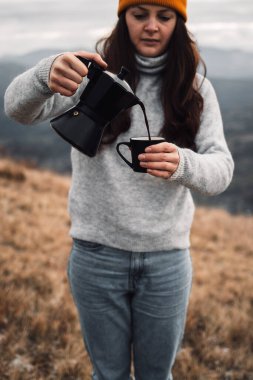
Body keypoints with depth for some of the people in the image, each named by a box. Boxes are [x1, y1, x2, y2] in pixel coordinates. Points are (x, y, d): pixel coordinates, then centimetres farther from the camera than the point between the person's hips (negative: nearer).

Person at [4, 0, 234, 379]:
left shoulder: (195, 87, 0)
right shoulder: (95, 70, -4)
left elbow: (221, 168, -10)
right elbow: (18, 107, -16)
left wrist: (181, 164, -33)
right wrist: (46, 75, -39)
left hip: (167, 259, 1)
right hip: (97, 253, -1)